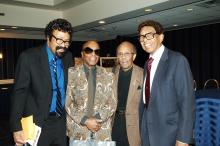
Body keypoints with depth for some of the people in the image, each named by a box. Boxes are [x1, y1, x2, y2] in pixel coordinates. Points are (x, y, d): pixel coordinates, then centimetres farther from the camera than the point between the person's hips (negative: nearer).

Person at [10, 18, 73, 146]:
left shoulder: (68, 57, 0)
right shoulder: (28, 57, -13)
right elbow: (19, 92, -14)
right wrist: (17, 128, -18)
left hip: (62, 121, 4)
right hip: (38, 123, -4)